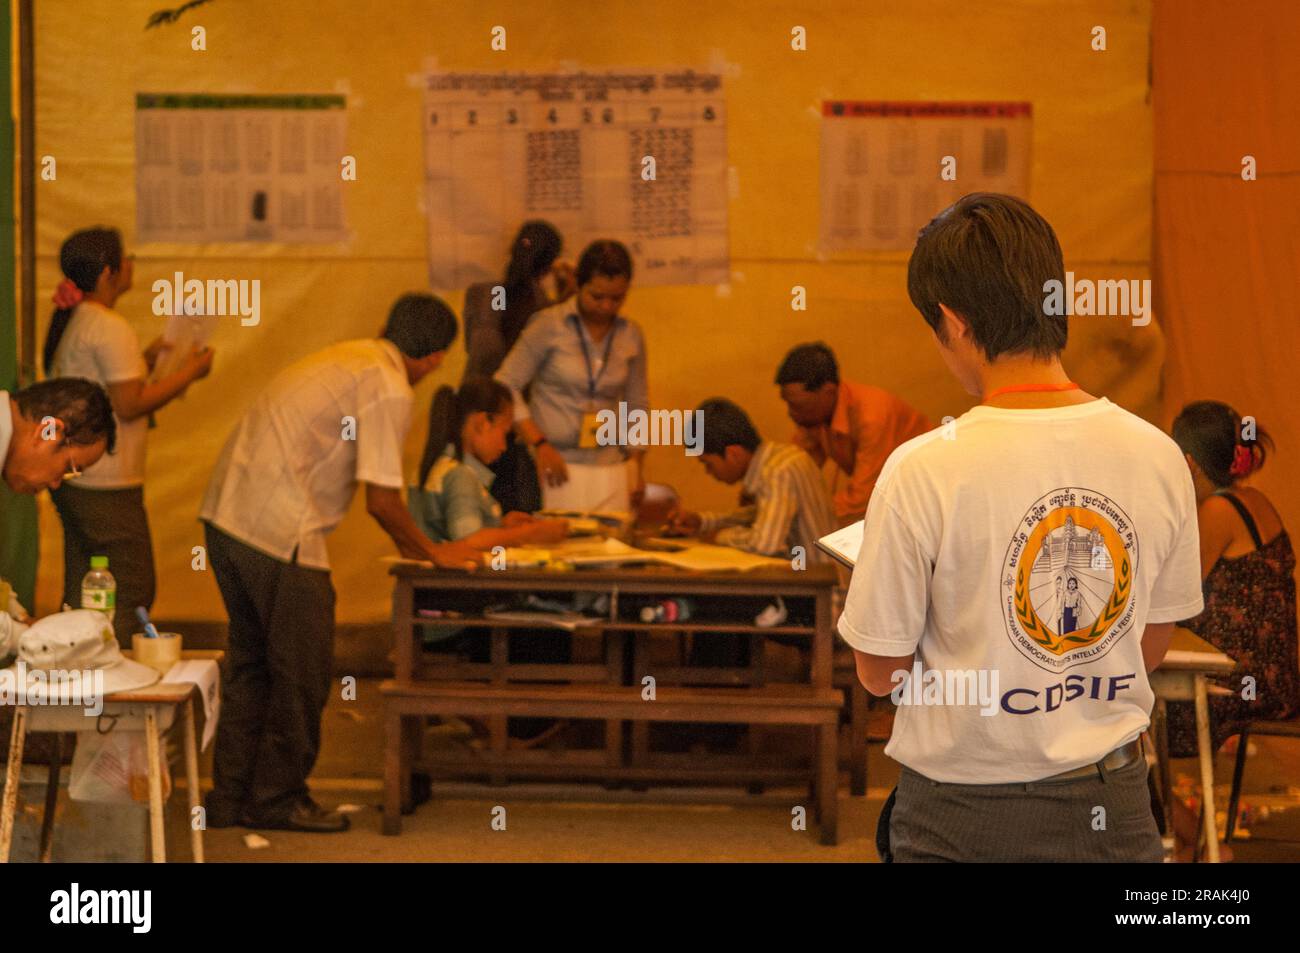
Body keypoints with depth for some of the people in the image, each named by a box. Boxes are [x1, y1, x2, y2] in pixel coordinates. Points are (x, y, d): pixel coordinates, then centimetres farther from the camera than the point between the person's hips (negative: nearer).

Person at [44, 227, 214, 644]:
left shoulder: (70, 322, 13)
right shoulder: (110, 328, -17)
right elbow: (129, 405, -20)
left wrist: (146, 359, 17)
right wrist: (188, 373, -11)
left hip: (69, 479, 10)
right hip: (105, 485, -10)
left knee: (81, 593, 13)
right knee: (132, 594, -4)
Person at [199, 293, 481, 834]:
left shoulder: (349, 359, 19)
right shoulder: (390, 389, -10)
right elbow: (381, 499, -11)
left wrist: (405, 541, 33)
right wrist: (430, 552, 3)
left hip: (226, 513, 10)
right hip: (280, 533, -10)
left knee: (249, 661, 18)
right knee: (302, 671, 4)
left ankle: (230, 796, 25)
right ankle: (277, 799, 12)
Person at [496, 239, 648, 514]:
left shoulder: (631, 335, 7)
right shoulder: (549, 325, -5)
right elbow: (505, 386, -5)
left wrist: (637, 467, 12)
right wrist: (540, 444, -12)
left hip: (611, 468, 3)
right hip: (557, 463, -3)